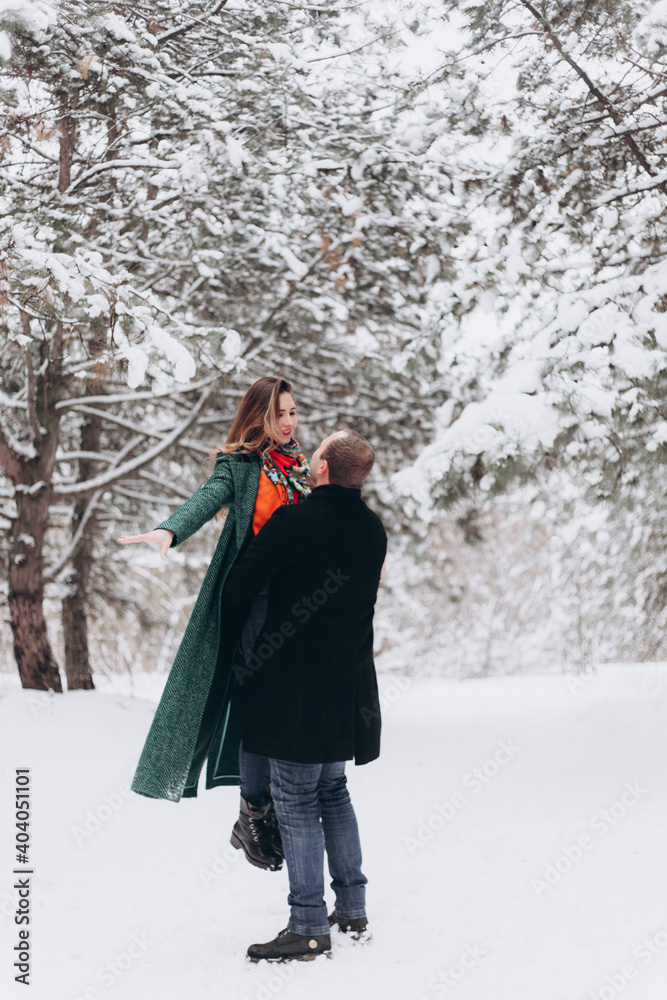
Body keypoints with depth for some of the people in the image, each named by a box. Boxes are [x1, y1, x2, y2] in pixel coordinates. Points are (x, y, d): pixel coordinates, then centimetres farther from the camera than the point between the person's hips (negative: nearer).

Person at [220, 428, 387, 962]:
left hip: (295, 685, -7)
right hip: (347, 686, 7)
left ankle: (309, 927, 0)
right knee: (333, 791, 19)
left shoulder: (293, 522, -16)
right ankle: (353, 908, 24)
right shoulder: (373, 528, 5)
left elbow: (238, 591, -11)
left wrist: (235, 632, 10)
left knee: (296, 802, -1)